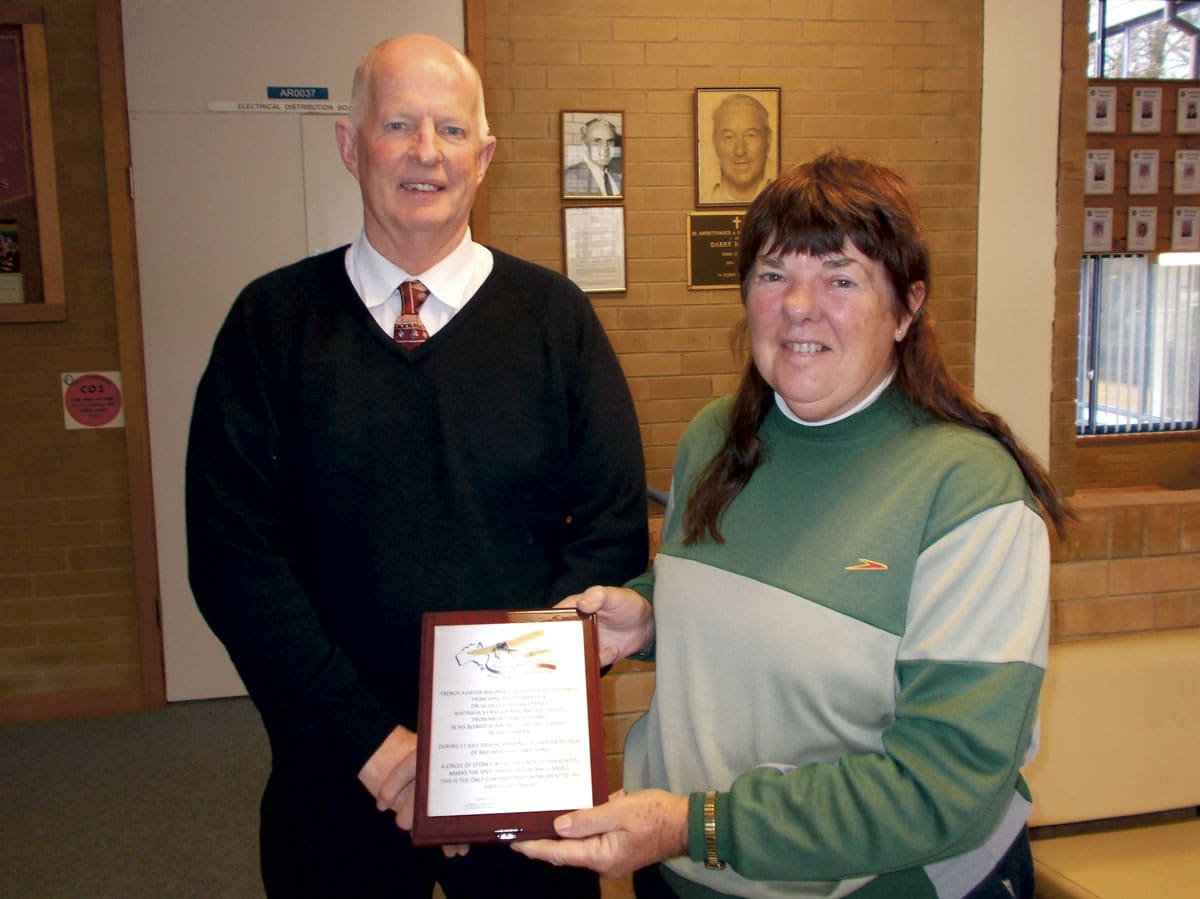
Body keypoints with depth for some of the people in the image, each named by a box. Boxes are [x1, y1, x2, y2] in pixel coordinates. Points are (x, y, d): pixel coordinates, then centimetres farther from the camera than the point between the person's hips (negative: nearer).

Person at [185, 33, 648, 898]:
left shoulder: (555, 316, -3)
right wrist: (374, 744, -13)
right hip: (336, 774, 0)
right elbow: (233, 552, -7)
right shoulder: (273, 319, -3)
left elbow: (614, 530, -6)